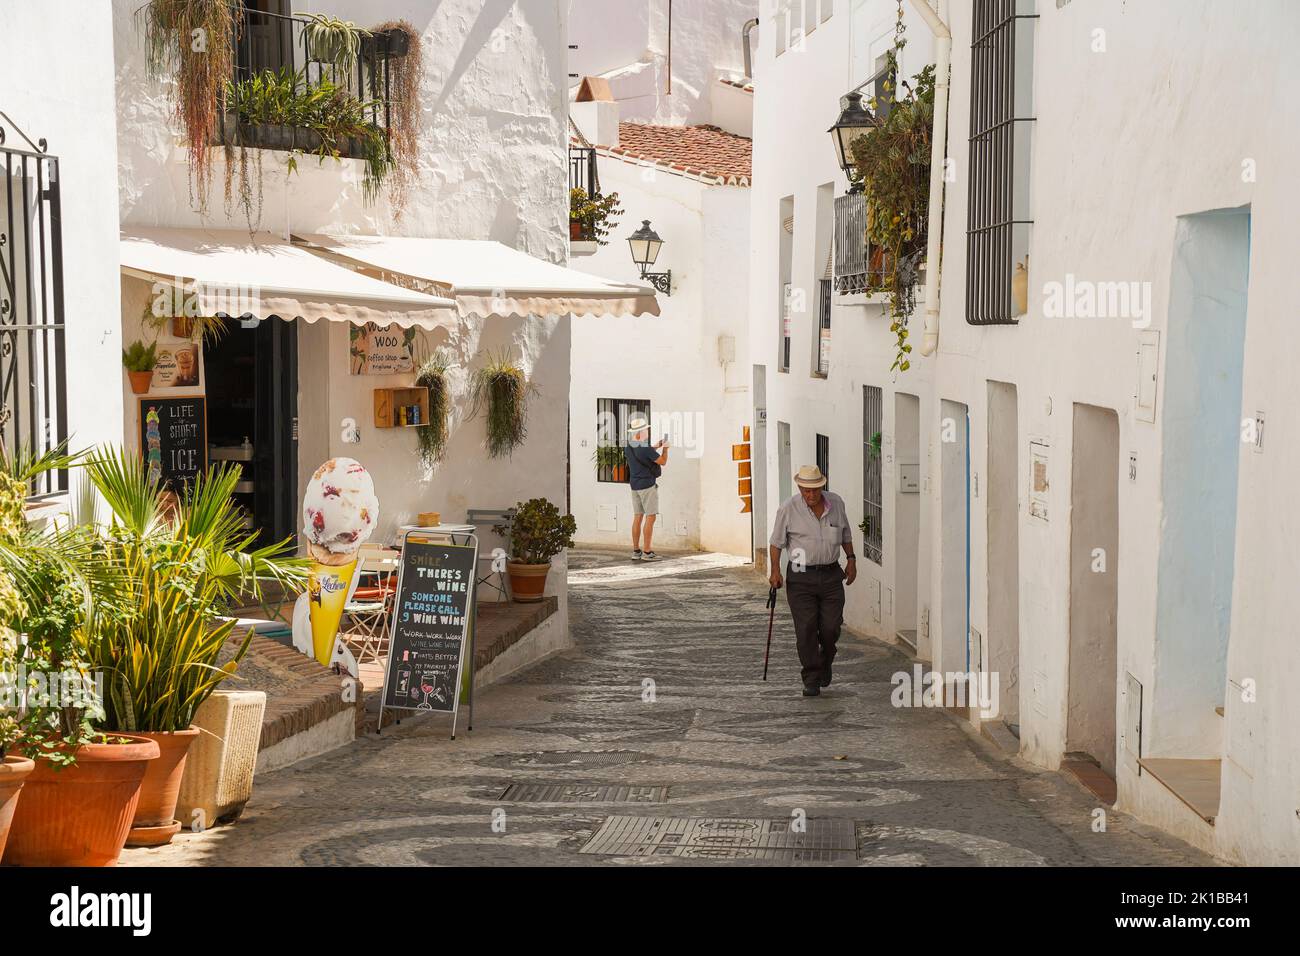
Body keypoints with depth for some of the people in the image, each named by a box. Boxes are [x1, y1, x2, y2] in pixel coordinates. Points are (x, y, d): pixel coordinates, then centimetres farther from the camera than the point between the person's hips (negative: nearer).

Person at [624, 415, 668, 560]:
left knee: (638, 517, 10)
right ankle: (647, 552, -7)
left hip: (635, 485, 8)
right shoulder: (645, 449, -20)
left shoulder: (628, 448, 5)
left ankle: (636, 551, 11)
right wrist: (665, 448, 6)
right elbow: (663, 461, -10)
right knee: (650, 517, -4)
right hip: (648, 485, -8)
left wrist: (655, 447, 23)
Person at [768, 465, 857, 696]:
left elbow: (846, 533, 18)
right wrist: (775, 570, -10)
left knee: (831, 627, 1)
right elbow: (776, 542, -2)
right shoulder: (788, 509, -7)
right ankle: (811, 680, 0)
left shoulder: (836, 503, 3)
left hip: (831, 575, 3)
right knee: (806, 629, -6)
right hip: (801, 577, -2)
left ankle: (825, 663, 30)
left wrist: (851, 559, 13)